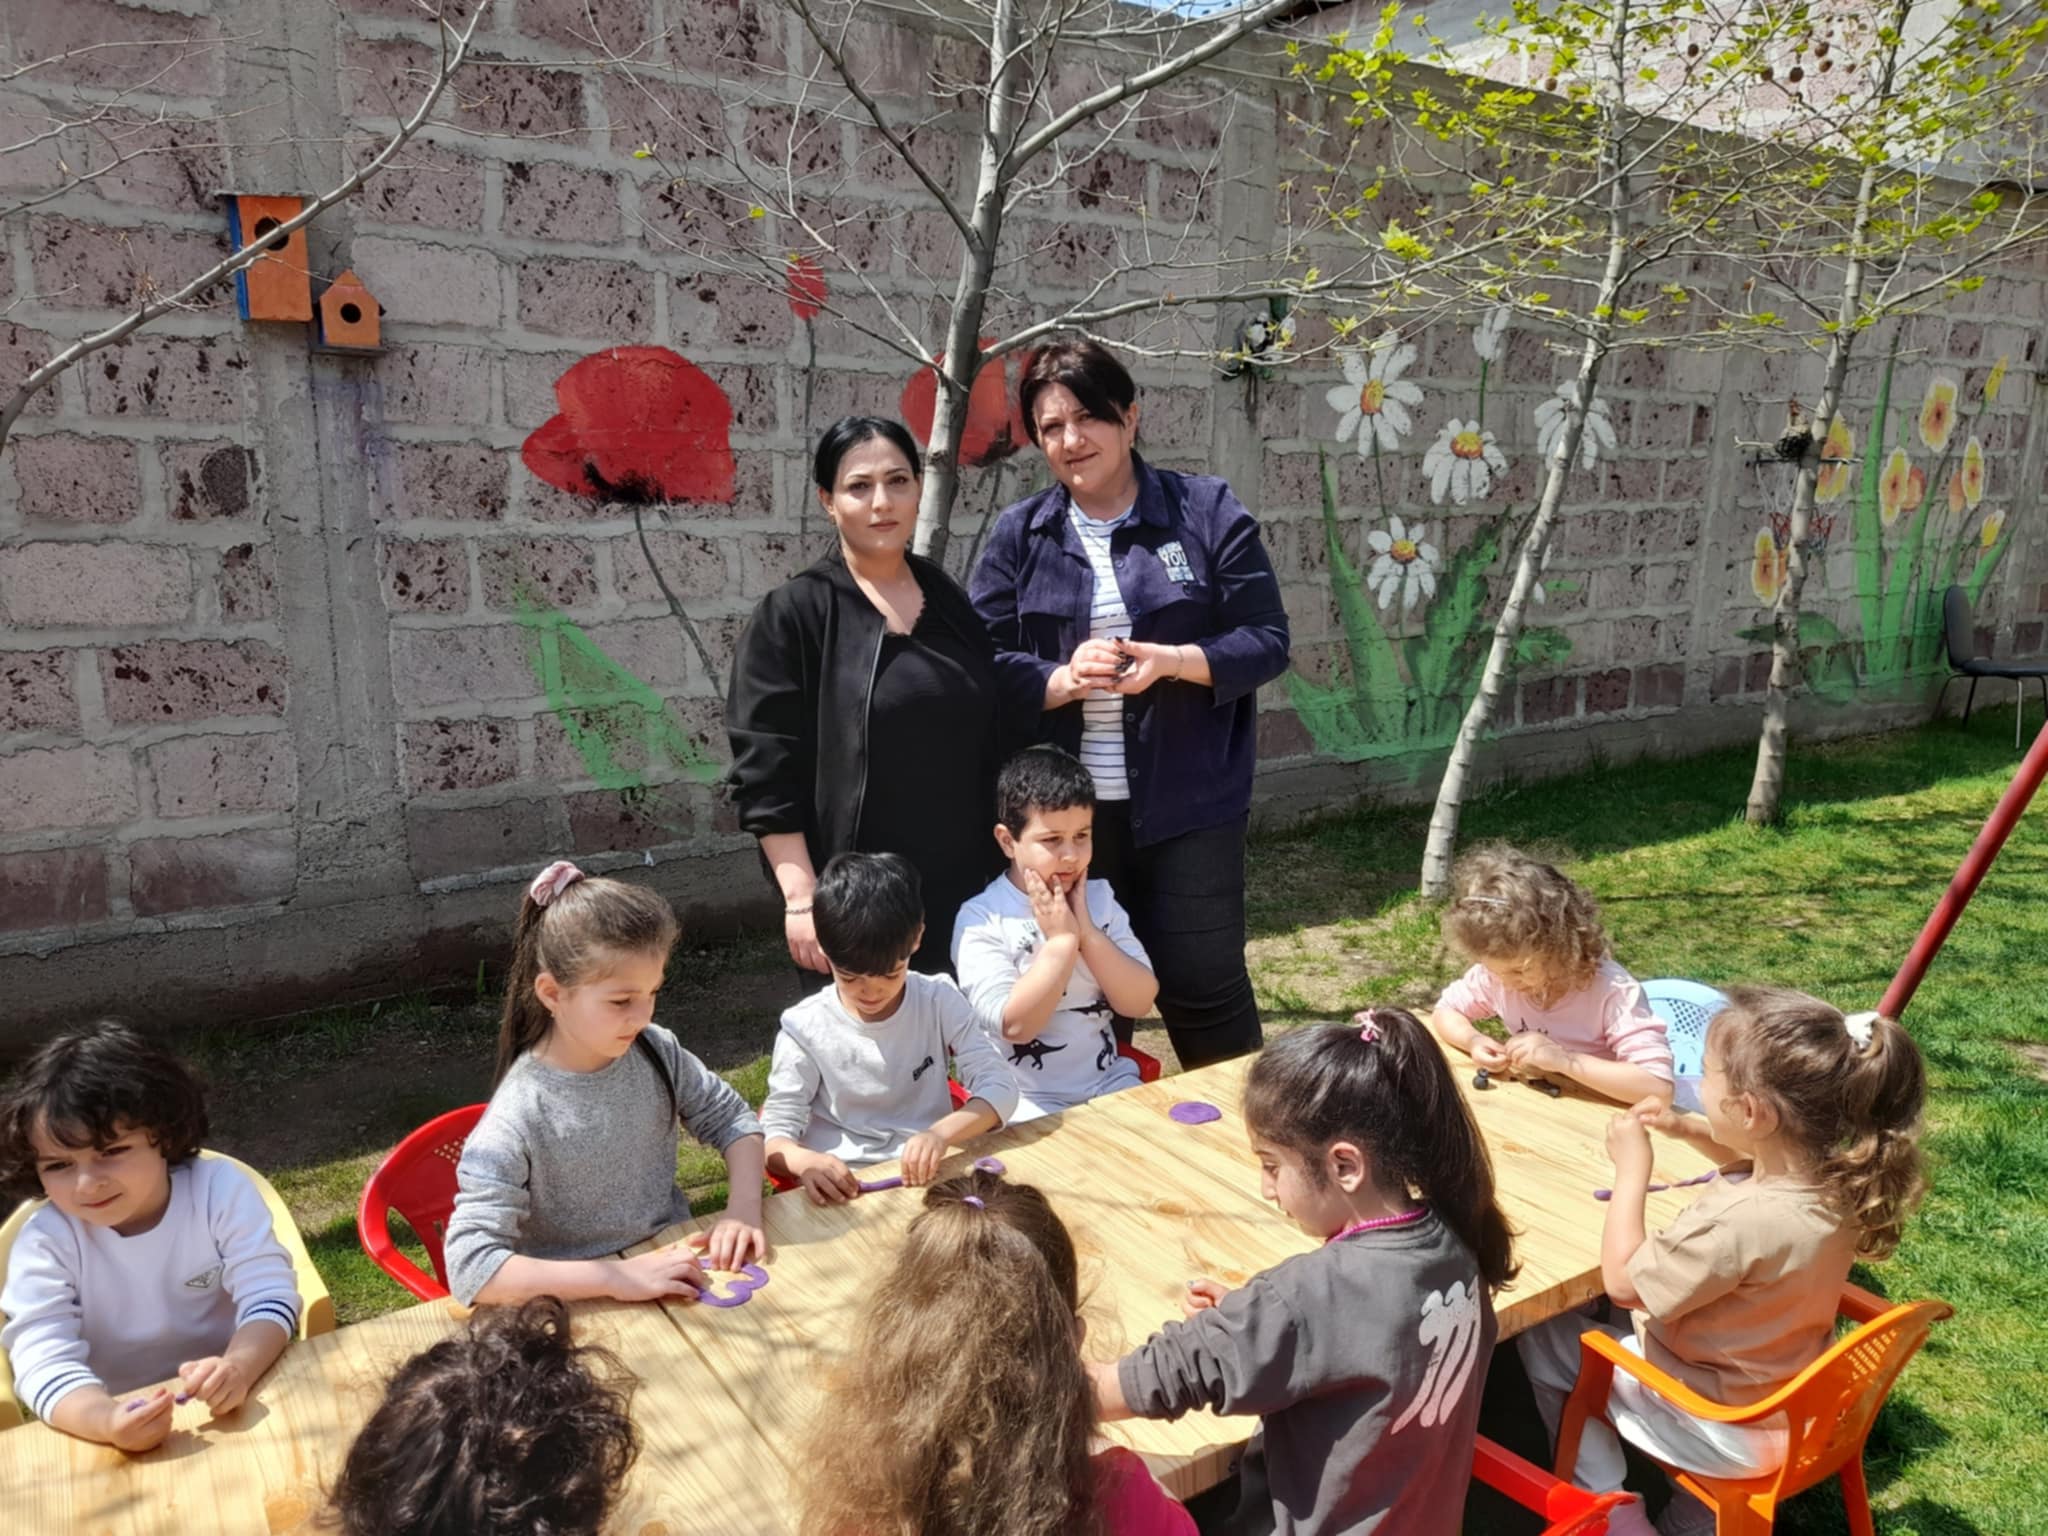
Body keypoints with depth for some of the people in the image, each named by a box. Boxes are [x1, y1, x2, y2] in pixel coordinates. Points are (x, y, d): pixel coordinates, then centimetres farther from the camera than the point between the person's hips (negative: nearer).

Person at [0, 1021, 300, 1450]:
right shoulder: (44, 1244, -10)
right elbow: (44, 1360, -17)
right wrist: (107, 1421, -36)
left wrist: (239, 1367, -32)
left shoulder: (220, 1190, -11)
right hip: (120, 1419, 2)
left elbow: (269, 1295, -13)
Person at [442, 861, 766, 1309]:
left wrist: (744, 1208, -11)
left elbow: (731, 1117, 6)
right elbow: (469, 1268, -26)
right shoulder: (516, 1122, -21)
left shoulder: (654, 1051, -7)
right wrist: (618, 1277, -31)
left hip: (676, 1268, 4)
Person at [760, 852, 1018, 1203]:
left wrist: (942, 1133, -22)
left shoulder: (939, 1001, -1)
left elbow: (1000, 1087, -4)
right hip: (844, 1192, -1)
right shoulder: (804, 1028, -5)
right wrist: (806, 1162, -26)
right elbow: (775, 1137, -4)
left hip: (930, 1179, 1)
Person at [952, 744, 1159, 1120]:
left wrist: (1086, 932, -14)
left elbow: (1139, 1002, -3)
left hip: (1109, 1083, 5)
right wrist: (1061, 939, -19)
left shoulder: (1100, 899, 4)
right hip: (1026, 1099, -5)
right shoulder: (981, 919, -11)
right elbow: (1016, 1026, -19)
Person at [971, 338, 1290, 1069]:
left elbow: (1267, 641, -3)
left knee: (1202, 984, 5)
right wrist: (1063, 679, -20)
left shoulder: (1206, 509, -1)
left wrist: (1173, 661, -20)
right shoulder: (1018, 534, 4)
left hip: (1188, 805, -2)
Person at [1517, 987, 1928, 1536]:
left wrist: (1631, 1169, -17)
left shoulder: (1735, 1222, -38)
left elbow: (1622, 1283, -22)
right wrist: (1688, 1129, -1)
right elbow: (1760, 1159, 13)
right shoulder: (1834, 1179, -14)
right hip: (1797, 1407, 7)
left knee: (1542, 1335, 5)